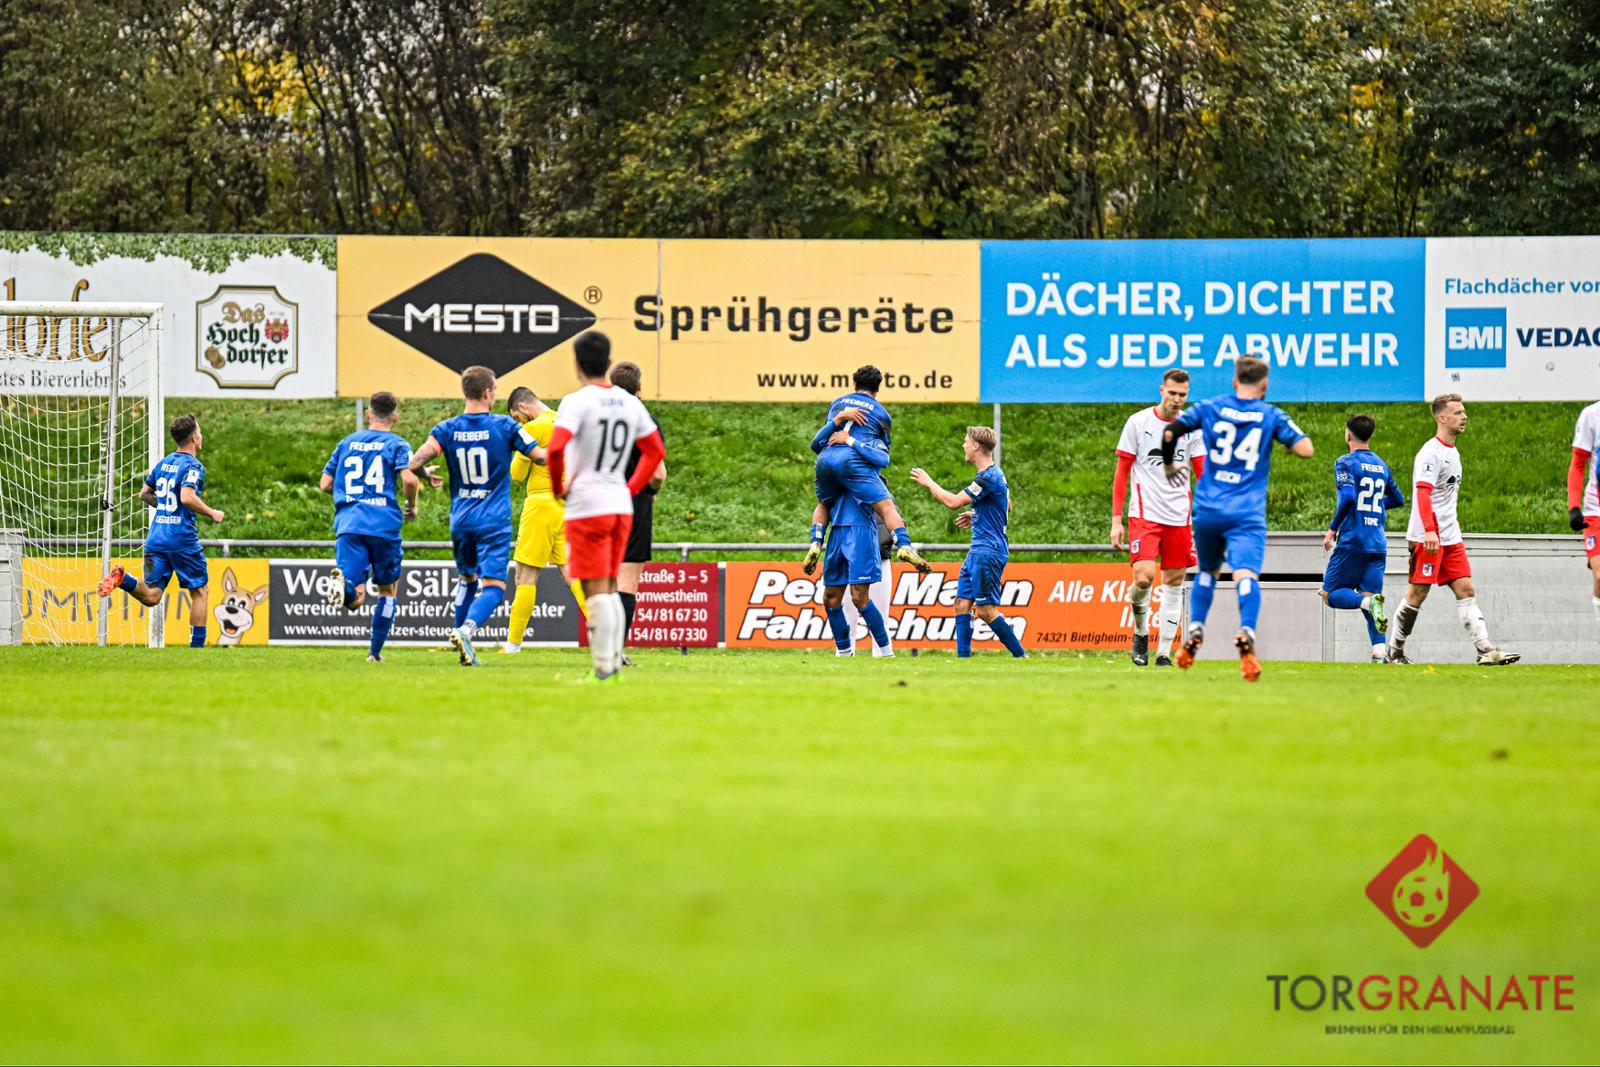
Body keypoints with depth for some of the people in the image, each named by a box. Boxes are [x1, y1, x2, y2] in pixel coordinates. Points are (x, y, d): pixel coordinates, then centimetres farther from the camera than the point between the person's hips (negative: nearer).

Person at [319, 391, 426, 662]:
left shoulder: (347, 443, 18)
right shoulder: (397, 444, 5)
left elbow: (325, 484, 19)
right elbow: (409, 479, -12)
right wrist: (412, 507, 7)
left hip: (348, 523, 2)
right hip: (384, 525, -2)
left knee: (354, 598, -8)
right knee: (388, 589, 19)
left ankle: (342, 582, -44)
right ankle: (375, 651, 17)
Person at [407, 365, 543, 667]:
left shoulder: (448, 429, 1)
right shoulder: (504, 426, -5)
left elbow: (415, 463, -9)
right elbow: (539, 456, -2)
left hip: (461, 520, 4)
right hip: (494, 521, -4)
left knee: (466, 579, 23)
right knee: (493, 586, -7)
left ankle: (463, 639, 21)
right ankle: (467, 629, -31)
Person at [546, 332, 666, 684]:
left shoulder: (577, 402, -12)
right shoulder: (630, 403, 9)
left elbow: (556, 448, -24)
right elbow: (656, 451, 16)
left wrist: (558, 486, -8)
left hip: (587, 508, -6)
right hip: (621, 507, 6)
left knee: (596, 590, -6)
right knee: (610, 588, 15)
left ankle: (603, 669, -9)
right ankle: (614, 664, 15)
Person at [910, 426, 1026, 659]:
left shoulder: (988, 477, -18)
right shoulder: (995, 474, 14)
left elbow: (953, 502, -19)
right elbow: (1007, 507, 29)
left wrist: (929, 483, -5)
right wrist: (976, 516, 20)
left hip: (988, 552, -10)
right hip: (979, 550, 10)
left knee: (985, 609, -9)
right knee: (962, 603, 6)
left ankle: (1021, 656, -3)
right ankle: (962, 658, 4)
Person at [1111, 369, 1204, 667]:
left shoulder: (1192, 426, 5)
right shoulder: (1138, 422, -2)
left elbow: (1203, 474, 7)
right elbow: (1122, 473, 2)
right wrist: (1116, 519, -3)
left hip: (1179, 517, 3)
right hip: (1144, 515, -3)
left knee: (1174, 583, 4)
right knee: (1144, 576, -19)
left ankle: (1164, 653, 12)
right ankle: (1141, 631, 7)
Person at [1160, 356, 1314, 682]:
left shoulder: (1210, 408, 8)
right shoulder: (1271, 416, 3)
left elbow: (1169, 432, 5)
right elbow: (1305, 449, -4)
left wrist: (1169, 465, 23)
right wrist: (1291, 442, 20)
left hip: (1207, 509, 3)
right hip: (1247, 514, -3)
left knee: (1207, 572, 25)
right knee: (1246, 575, -17)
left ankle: (1195, 631, 13)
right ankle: (1246, 634, -40)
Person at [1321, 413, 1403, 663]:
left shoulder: (1346, 463, -4)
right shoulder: (1381, 465, 16)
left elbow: (1348, 497, -19)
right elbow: (1398, 500, 27)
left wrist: (1333, 528, -10)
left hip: (1352, 542, -6)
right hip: (1378, 545, 6)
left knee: (1331, 594, 3)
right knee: (1369, 597, 6)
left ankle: (1369, 602, -26)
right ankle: (1379, 649, -15)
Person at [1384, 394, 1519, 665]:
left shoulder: (1453, 453, 17)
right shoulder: (1431, 452, -12)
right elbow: (1423, 493, -22)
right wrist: (1429, 530, -32)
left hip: (1450, 538, 9)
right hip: (1427, 537, -9)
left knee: (1466, 589, -1)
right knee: (1418, 593, -3)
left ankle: (1485, 649, -9)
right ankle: (1394, 653, 7)